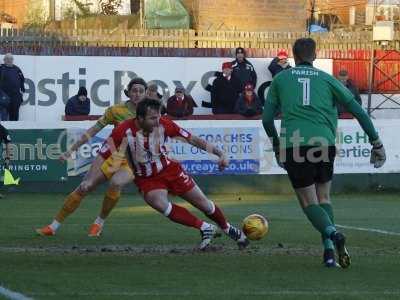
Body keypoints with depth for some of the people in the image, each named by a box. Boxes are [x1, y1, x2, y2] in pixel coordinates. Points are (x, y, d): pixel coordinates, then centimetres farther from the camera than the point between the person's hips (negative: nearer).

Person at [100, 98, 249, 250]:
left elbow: (192, 139, -12)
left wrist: (220, 153, -19)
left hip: (170, 170, 2)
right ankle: (205, 228, -15)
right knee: (160, 204, -31)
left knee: (203, 203, 4)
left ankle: (229, 229, 33)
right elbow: (101, 158, -20)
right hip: (147, 180, -2)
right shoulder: (124, 131, -26)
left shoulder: (163, 124, -19)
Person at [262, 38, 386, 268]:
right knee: (324, 198, 17)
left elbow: (267, 118, 13)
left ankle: (332, 233, -22)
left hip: (293, 146, -1)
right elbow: (358, 111, 12)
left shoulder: (280, 79, 14)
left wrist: (277, 146, 29)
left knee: (309, 203, 7)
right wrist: (376, 143, 19)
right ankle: (329, 251, 2)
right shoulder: (326, 79, 15)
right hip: (324, 144, 1)